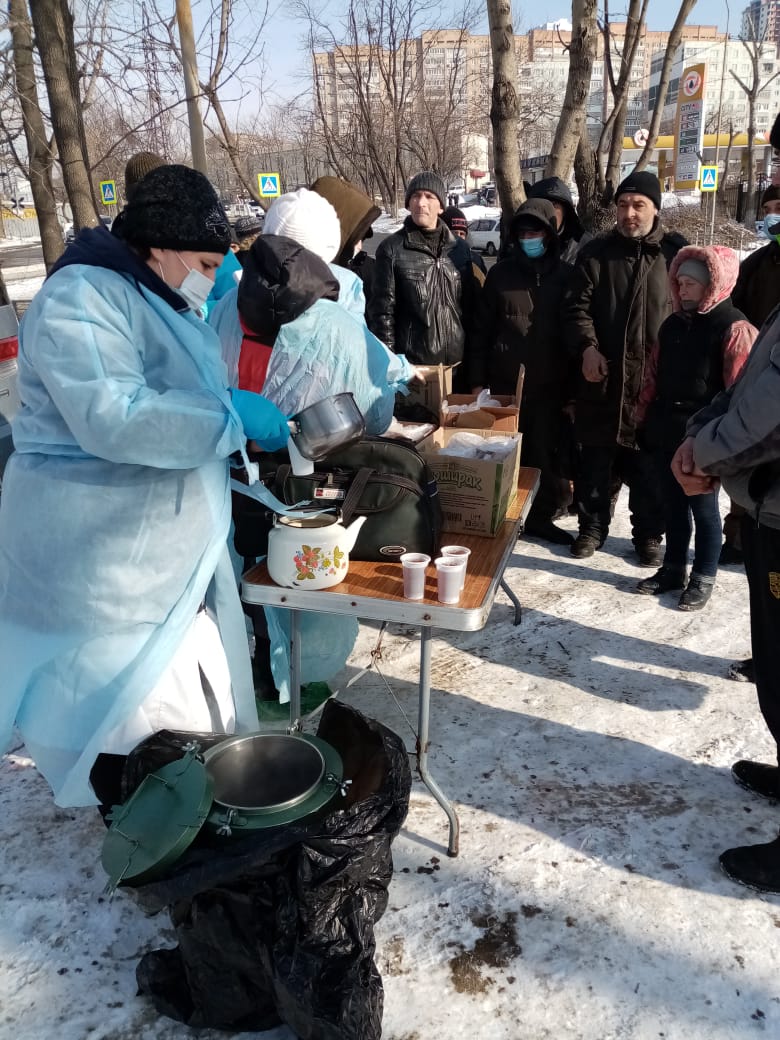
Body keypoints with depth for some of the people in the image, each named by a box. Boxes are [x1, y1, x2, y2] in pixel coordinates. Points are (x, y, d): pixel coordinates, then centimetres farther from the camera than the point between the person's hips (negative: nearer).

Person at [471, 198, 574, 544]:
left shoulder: (567, 275, 5)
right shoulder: (500, 273, 7)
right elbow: (482, 330, 7)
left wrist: (573, 385, 0)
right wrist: (477, 380, 3)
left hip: (550, 386, 0)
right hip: (505, 383, 1)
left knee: (546, 454, 3)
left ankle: (541, 516, 17)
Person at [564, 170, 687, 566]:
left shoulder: (676, 253, 5)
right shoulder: (595, 253, 6)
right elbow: (577, 307, 0)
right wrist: (587, 348, -16)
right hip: (602, 377, 1)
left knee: (649, 464, 7)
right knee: (596, 459, 9)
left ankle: (648, 534, 22)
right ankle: (592, 525, 25)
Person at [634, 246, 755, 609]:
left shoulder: (734, 329, -10)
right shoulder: (672, 325, 11)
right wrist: (644, 421, 14)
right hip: (666, 435, 6)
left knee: (703, 509, 5)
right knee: (673, 506, 15)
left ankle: (703, 578, 18)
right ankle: (673, 569, 29)